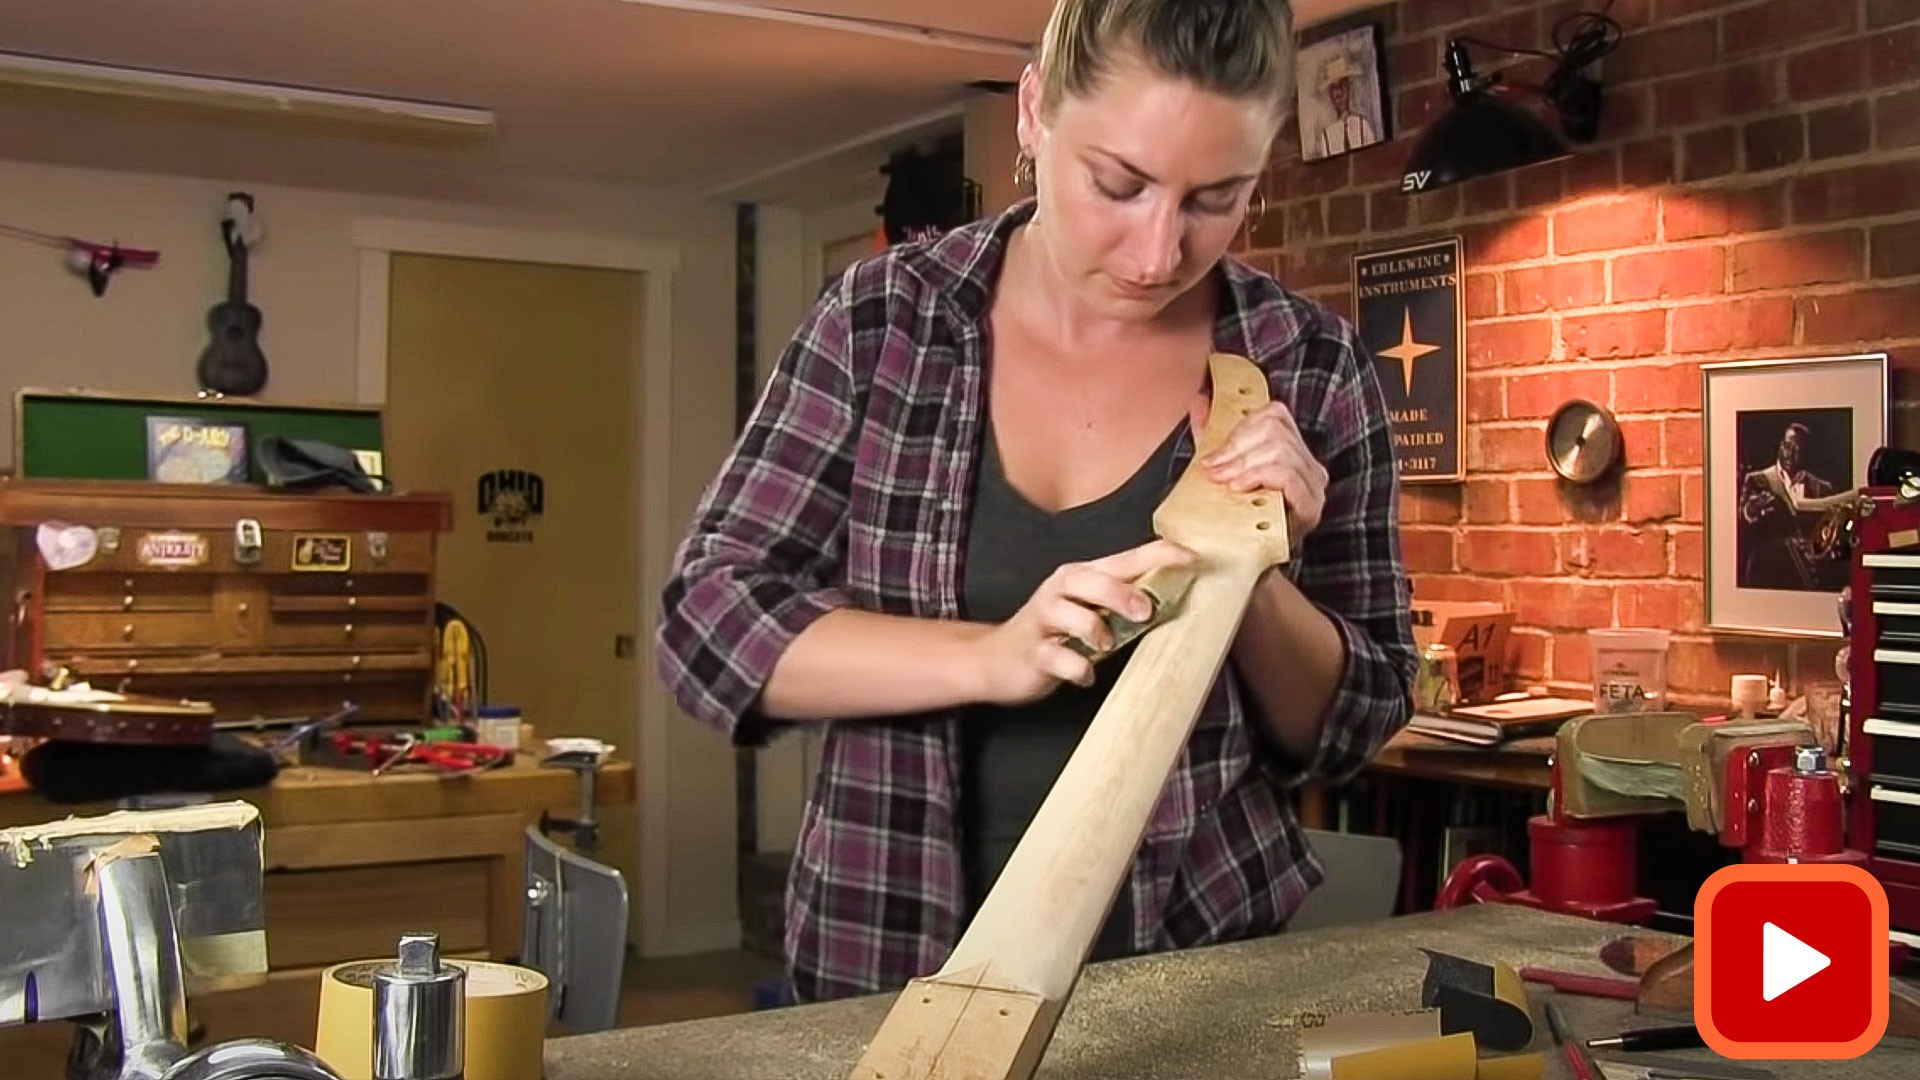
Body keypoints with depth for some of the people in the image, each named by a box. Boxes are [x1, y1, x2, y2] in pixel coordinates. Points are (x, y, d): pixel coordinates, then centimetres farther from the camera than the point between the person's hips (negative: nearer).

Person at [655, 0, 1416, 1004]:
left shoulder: (1308, 366, -7)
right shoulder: (881, 318, -8)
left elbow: (1352, 727, -1)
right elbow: (708, 619, -11)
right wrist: (989, 655, -24)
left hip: (1198, 969, 0)